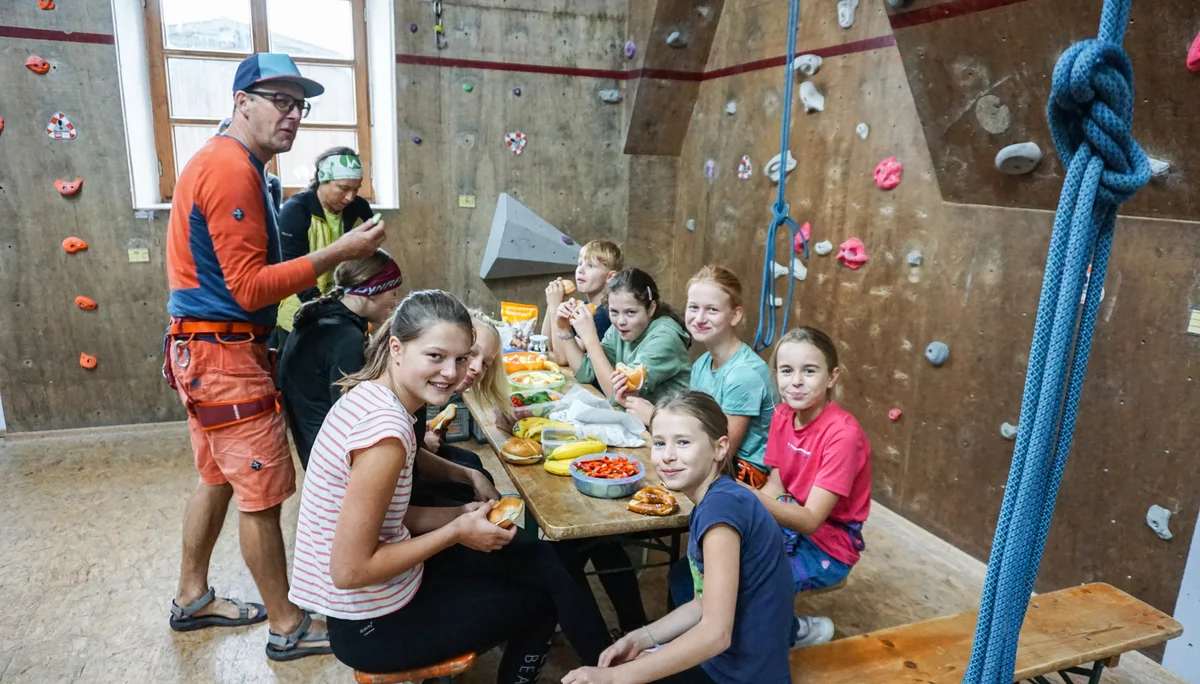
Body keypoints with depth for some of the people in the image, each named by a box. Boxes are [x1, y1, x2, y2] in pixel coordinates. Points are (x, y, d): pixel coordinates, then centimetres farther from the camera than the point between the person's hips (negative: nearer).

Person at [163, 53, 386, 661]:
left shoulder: (226, 163, 15)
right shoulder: (232, 171, -18)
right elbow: (250, 288, -22)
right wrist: (338, 253, -23)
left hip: (202, 352, 11)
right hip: (225, 356, -11)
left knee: (218, 477, 20)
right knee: (263, 493, -2)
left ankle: (192, 599, 36)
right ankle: (288, 629, 12)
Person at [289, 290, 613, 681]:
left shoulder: (370, 395, -3)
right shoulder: (386, 428, -30)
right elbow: (350, 571, -27)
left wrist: (462, 516, -4)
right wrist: (456, 532, -18)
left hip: (376, 593, 7)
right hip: (374, 626, -7)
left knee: (540, 561, 11)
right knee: (543, 595, 9)